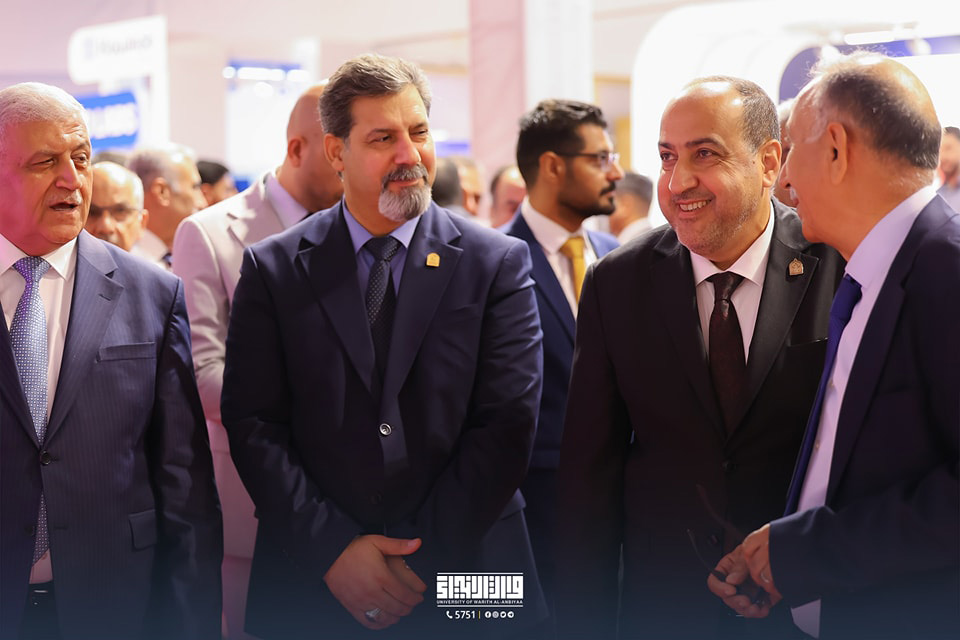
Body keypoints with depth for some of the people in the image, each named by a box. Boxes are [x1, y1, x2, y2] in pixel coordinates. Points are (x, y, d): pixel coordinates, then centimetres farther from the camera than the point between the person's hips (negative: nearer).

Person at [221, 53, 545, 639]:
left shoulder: (500, 265, -1)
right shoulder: (273, 270, 2)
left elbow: (507, 425, -7)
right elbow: (253, 423, -4)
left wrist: (425, 559, -13)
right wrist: (332, 551, -13)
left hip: (463, 587, 0)